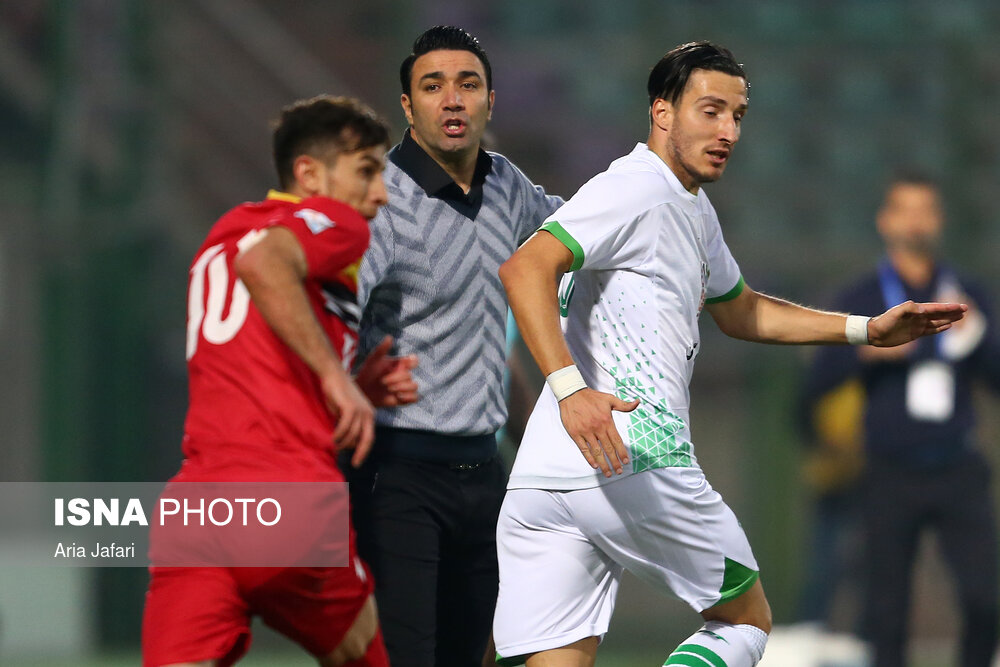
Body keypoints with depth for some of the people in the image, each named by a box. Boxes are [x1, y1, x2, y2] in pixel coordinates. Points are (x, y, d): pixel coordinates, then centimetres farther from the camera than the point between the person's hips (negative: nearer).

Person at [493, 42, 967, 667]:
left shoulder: (696, 213, 26)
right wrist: (569, 388, -31)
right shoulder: (636, 189, -7)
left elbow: (738, 309, 43)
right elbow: (526, 268, -20)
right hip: (642, 471, -8)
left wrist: (867, 328, 36)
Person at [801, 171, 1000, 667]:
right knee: (886, 612, -1)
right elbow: (817, 382, -1)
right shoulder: (862, 300, 5)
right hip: (892, 476, -1)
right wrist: (866, 351, -17)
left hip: (958, 475, 1)